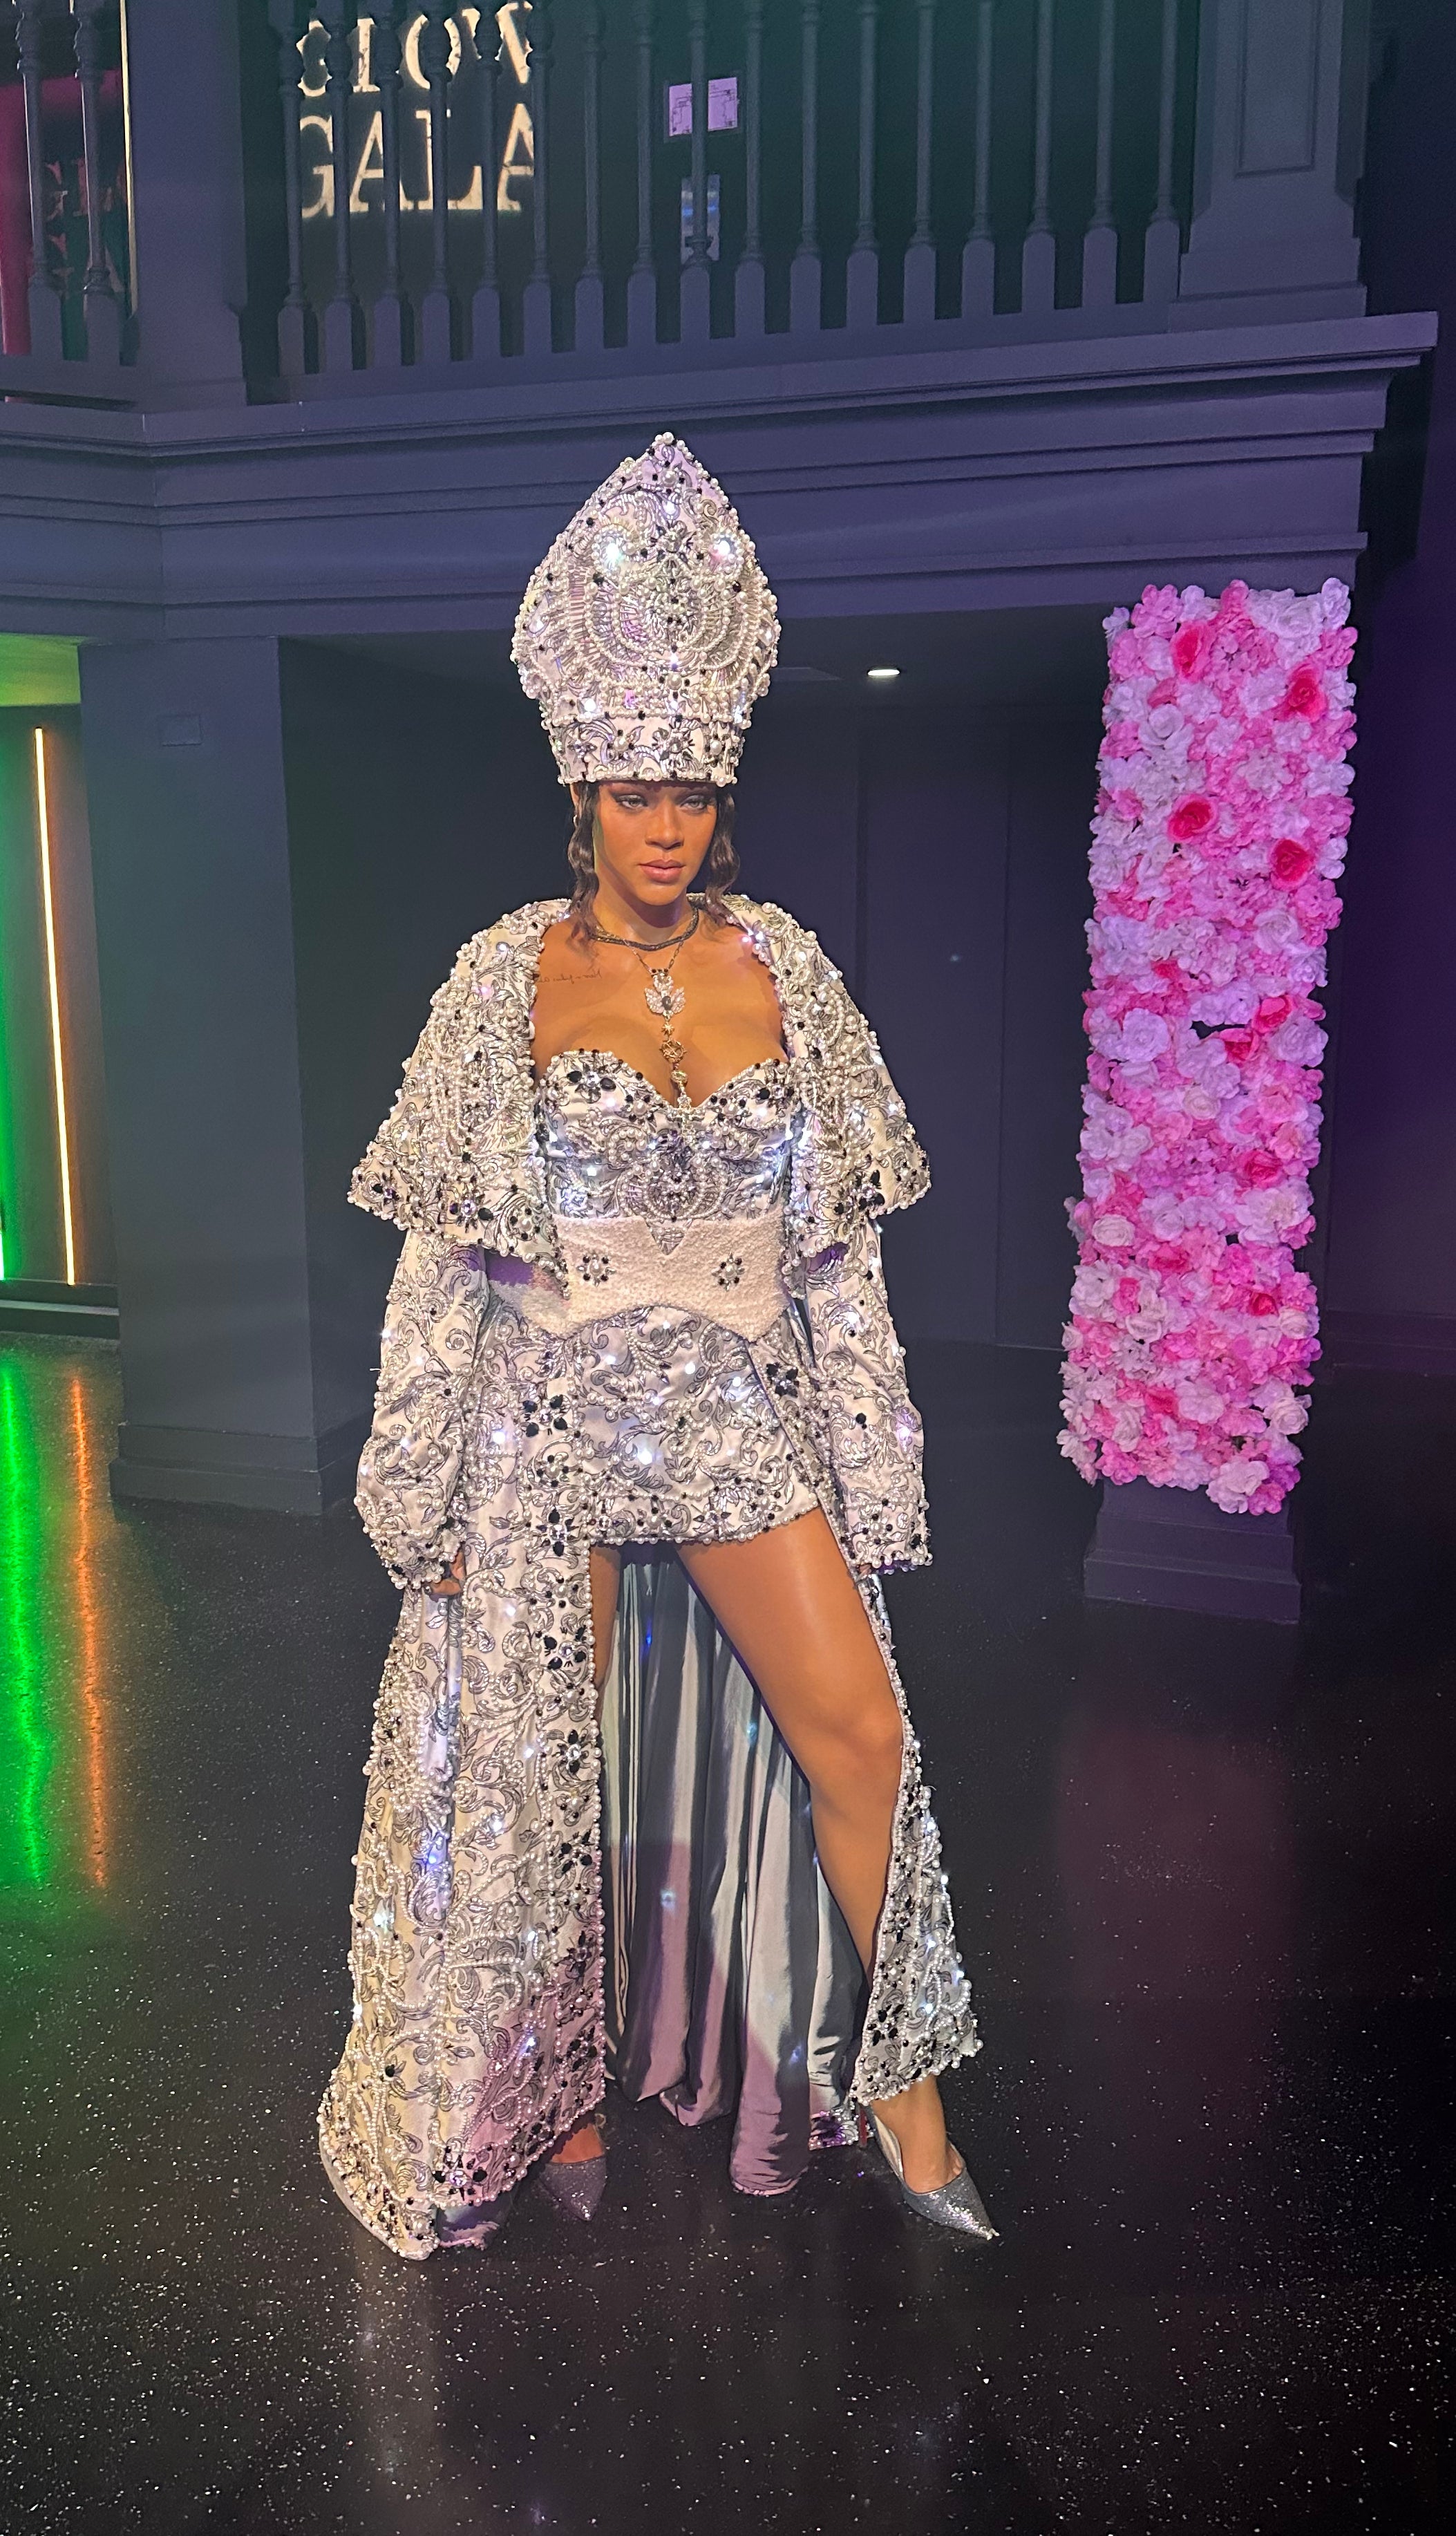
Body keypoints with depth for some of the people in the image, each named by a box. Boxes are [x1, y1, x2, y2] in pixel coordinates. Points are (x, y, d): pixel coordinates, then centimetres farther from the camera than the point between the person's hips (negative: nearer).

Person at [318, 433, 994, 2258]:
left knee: (857, 1735, -1)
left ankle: (891, 2081, 23)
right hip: (551, 1421, -1)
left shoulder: (783, 968, 3)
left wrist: (864, 1455, 4)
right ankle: (558, 2092, 35)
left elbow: (836, 1236, 6)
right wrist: (430, 1487, -3)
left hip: (744, 1413, 2)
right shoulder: (509, 975, -3)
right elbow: (447, 1245, -2)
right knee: (547, 1769, 10)